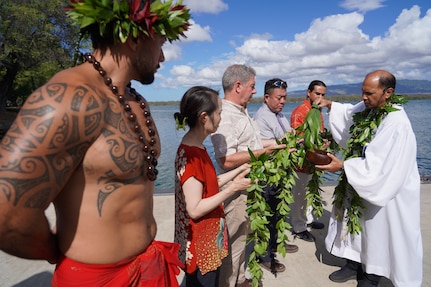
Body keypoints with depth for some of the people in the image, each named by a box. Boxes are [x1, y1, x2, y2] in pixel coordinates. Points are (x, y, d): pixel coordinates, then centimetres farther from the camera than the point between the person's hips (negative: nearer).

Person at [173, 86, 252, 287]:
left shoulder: (196, 148, 3)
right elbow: (195, 209, -25)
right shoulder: (190, 155, -26)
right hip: (199, 245, -9)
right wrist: (232, 188, -22)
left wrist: (240, 170, 5)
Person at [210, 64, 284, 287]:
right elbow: (227, 160, -30)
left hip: (249, 187, 10)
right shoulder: (225, 116, -24)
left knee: (243, 238, 24)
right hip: (237, 191, -10)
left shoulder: (241, 111, 10)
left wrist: (276, 142, 12)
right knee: (234, 243, 6)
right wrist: (264, 151, -25)